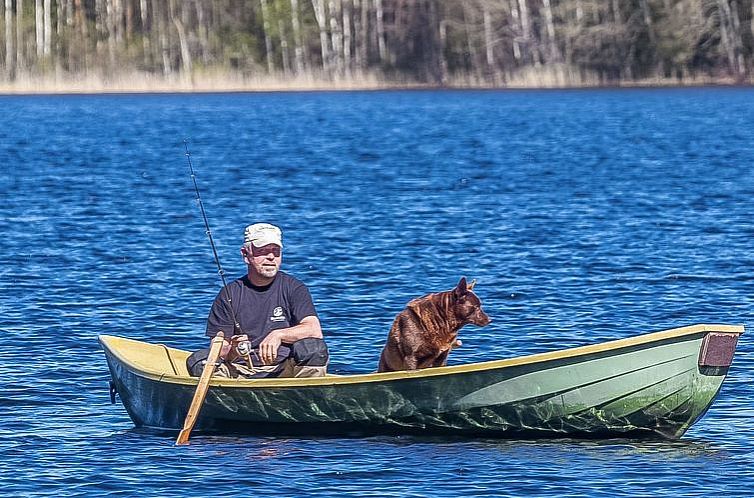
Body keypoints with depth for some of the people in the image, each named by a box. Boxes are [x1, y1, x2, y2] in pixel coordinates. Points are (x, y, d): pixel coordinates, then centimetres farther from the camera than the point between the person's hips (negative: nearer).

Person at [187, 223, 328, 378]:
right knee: (199, 360, -24)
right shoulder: (229, 294, 7)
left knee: (313, 348, -29)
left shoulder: (293, 288, 5)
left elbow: (315, 331, -10)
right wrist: (232, 352, -22)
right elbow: (218, 352, 2)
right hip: (240, 373, 1)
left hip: (284, 371, -1)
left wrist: (279, 335, -26)